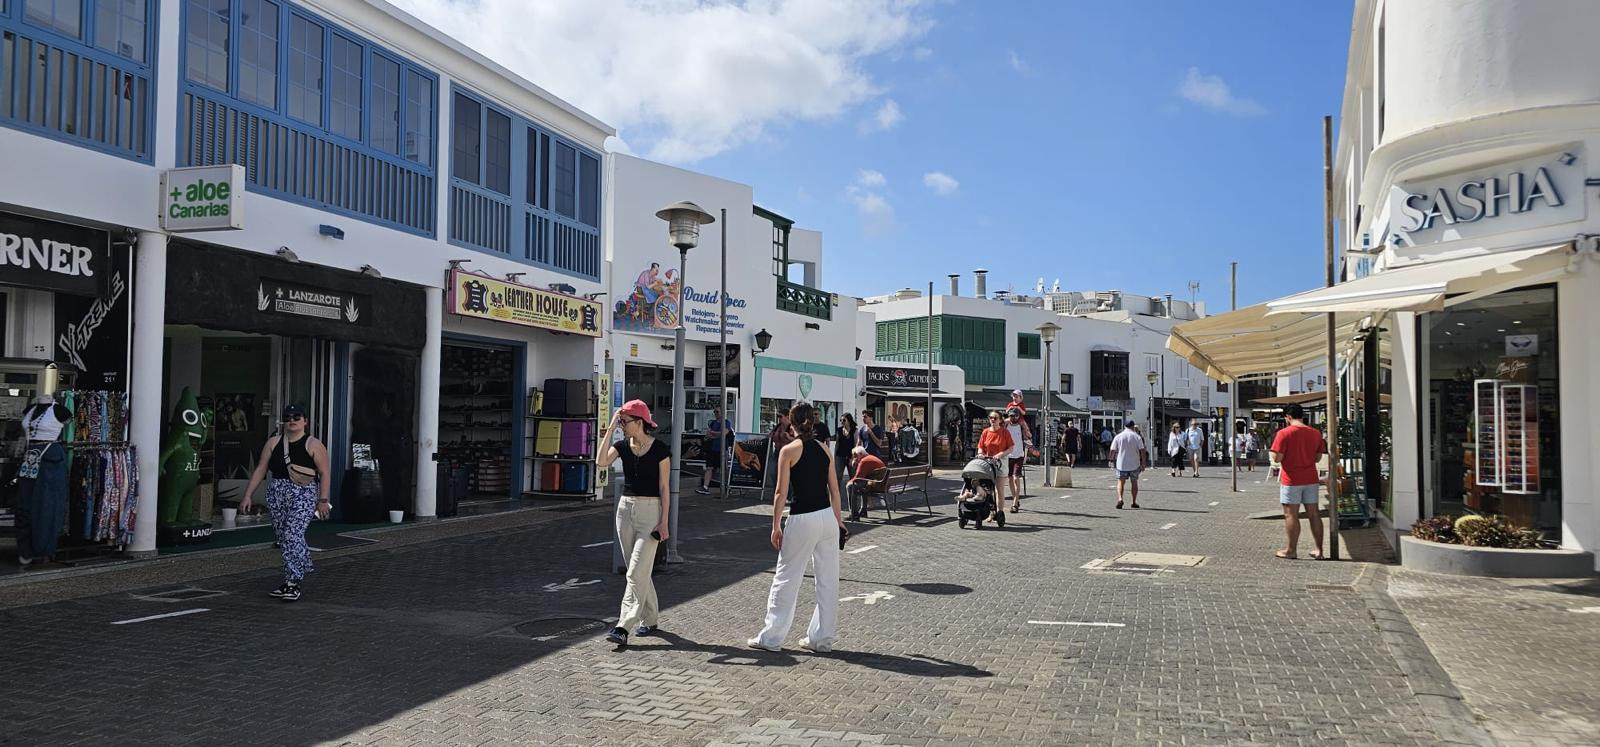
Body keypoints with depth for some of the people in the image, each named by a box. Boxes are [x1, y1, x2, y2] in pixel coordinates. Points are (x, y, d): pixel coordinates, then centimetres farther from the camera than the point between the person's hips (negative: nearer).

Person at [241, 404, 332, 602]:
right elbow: (260, 470, 10)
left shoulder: (313, 445, -2)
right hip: (276, 493, 5)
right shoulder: (274, 442, 10)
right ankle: (304, 567, 31)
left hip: (304, 494, -5)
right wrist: (247, 495, 5)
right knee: (283, 537, 10)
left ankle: (292, 582, -14)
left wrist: (323, 500, -9)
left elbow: (325, 473, -3)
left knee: (293, 534, -16)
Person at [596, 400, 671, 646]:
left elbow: (664, 488, -6)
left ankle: (623, 627, -13)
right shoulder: (623, 446, 5)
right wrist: (610, 429, -13)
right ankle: (650, 619, 26)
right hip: (626, 508, 6)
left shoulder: (660, 449, -8)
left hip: (650, 510, -6)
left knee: (636, 573, -10)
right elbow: (601, 462, -14)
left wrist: (664, 522, -9)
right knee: (639, 571, 13)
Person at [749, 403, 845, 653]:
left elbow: (781, 492, -8)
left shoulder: (789, 450, -5)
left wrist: (776, 526, -2)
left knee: (786, 579, 5)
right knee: (828, 580, 11)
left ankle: (771, 638, 12)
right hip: (827, 517, 5)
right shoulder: (824, 449, 9)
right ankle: (822, 638, 18)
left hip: (802, 520, -5)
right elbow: (834, 490, 10)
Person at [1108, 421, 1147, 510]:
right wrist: (1143, 463, 2)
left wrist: (1112, 460, 14)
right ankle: (1134, 502, 17)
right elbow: (1142, 451, -5)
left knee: (1120, 482, 3)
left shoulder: (1118, 437, 0)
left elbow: (1113, 450, 0)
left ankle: (1120, 498, -20)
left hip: (1121, 464, 0)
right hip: (1134, 464, 0)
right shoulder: (1137, 437, -1)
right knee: (1134, 482, 14)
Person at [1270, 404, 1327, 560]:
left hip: (1291, 480, -5)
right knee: (1313, 514, 9)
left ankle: (1291, 551, 5)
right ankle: (1319, 550, 11)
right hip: (1311, 479, 5)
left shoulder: (1284, 433, -12)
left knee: (1291, 515, 1)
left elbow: (1277, 458, -15)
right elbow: (1318, 457, 11)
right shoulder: (1315, 433, 4)